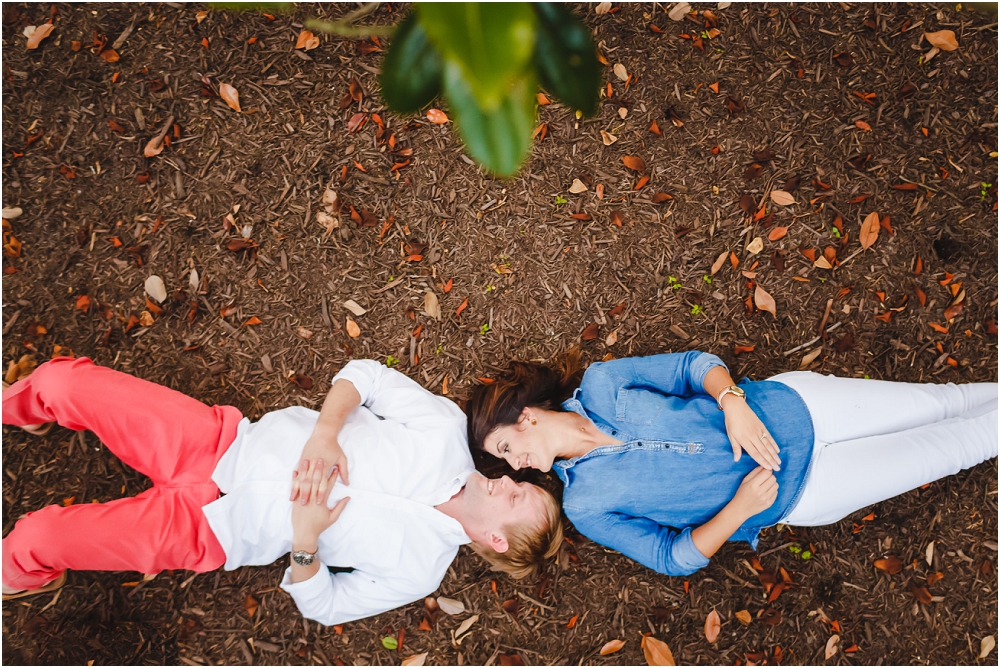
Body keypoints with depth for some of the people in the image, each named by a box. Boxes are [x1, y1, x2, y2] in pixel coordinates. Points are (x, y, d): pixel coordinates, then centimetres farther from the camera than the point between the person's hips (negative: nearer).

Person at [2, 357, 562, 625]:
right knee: (63, 380, -4)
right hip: (221, 440, 3)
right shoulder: (448, 432, -8)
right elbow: (365, 373, -4)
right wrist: (324, 433, -21)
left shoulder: (418, 570, -12)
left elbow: (325, 607, -6)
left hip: (209, 525, -3)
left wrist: (305, 541, -24)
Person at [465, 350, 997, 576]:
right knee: (948, 444, 6)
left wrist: (733, 403, -24)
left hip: (788, 407, 1)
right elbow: (673, 557, -8)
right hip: (793, 496, -1)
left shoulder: (597, 385, -8)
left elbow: (693, 364, -4)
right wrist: (739, 508, -24)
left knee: (936, 401, 12)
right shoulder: (584, 504, -9)